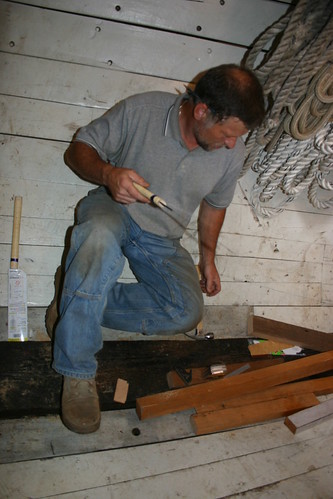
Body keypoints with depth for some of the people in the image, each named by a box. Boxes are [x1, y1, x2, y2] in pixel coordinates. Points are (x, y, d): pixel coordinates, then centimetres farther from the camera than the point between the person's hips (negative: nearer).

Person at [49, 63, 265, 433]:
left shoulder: (232, 153, -5)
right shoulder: (140, 110, -17)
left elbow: (215, 204, 13)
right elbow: (78, 149, -8)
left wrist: (208, 257, 13)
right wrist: (108, 173, -29)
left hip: (162, 238, 4)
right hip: (113, 208, -3)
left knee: (188, 313, -20)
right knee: (101, 241, -41)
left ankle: (79, 304, -13)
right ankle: (77, 372, -25)